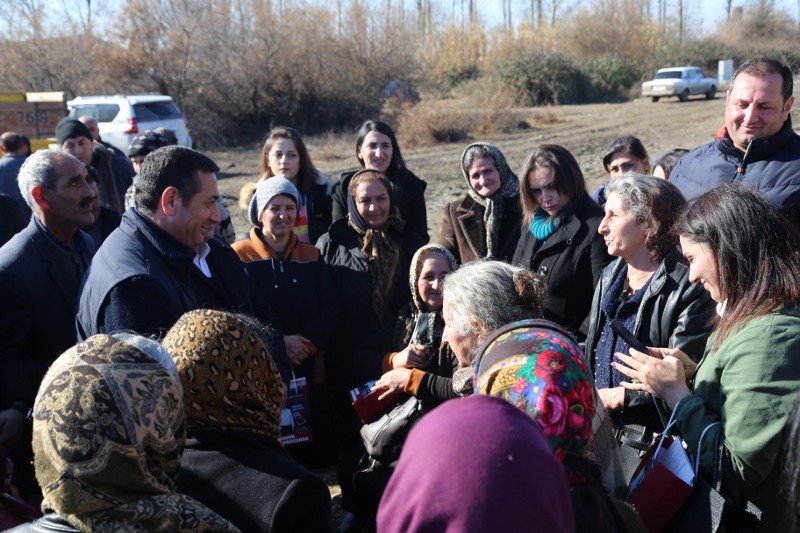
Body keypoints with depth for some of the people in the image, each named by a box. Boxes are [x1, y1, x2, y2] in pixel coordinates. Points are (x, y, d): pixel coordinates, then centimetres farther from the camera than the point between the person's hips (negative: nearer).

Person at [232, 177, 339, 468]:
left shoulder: (311, 256, 11)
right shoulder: (239, 257, -4)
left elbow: (331, 311, 3)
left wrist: (305, 342, -15)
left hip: (310, 374, 4)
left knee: (317, 453, 7)